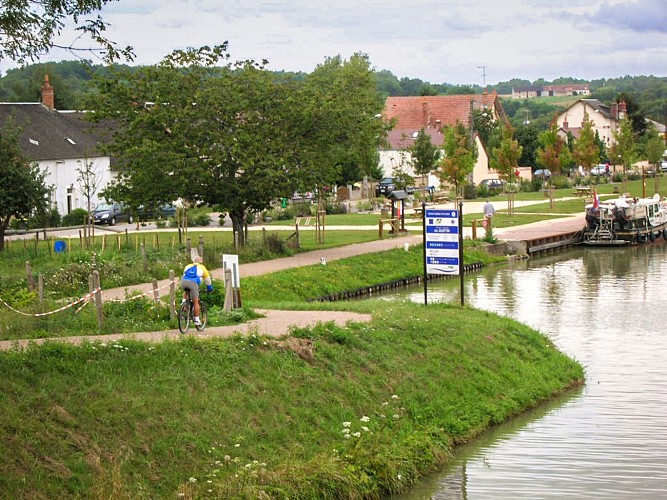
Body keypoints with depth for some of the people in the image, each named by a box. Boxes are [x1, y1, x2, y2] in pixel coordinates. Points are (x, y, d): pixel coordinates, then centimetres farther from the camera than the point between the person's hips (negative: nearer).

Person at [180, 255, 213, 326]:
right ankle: (197, 320, 10)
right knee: (195, 303, 8)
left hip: (183, 281, 3)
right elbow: (207, 279, 34)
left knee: (185, 293, 36)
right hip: (193, 283, -3)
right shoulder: (202, 268, 25)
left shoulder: (188, 266, 32)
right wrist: (209, 288, 50)